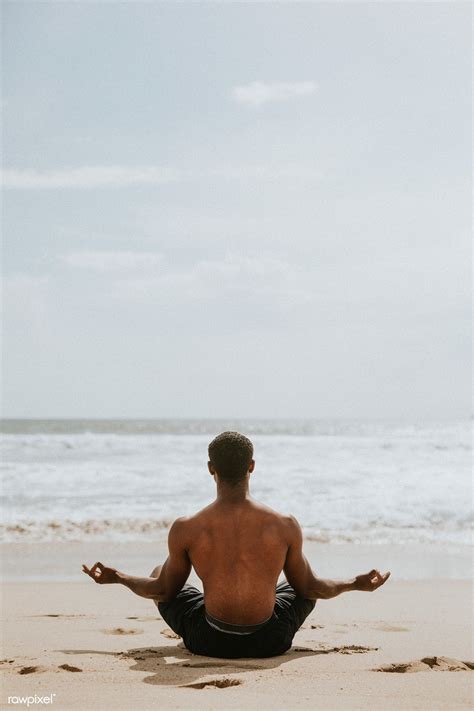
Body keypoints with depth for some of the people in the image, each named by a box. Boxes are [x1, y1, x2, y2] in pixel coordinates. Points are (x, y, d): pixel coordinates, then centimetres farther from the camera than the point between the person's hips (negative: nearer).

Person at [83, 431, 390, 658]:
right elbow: (309, 587, 2)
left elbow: (163, 589, 2)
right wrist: (356, 583, 20)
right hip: (270, 642, 0)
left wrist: (116, 577, 20)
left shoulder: (185, 529, -13)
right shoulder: (285, 526, -12)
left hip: (209, 642, 0)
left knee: (158, 573, 27)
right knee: (309, 583, 30)